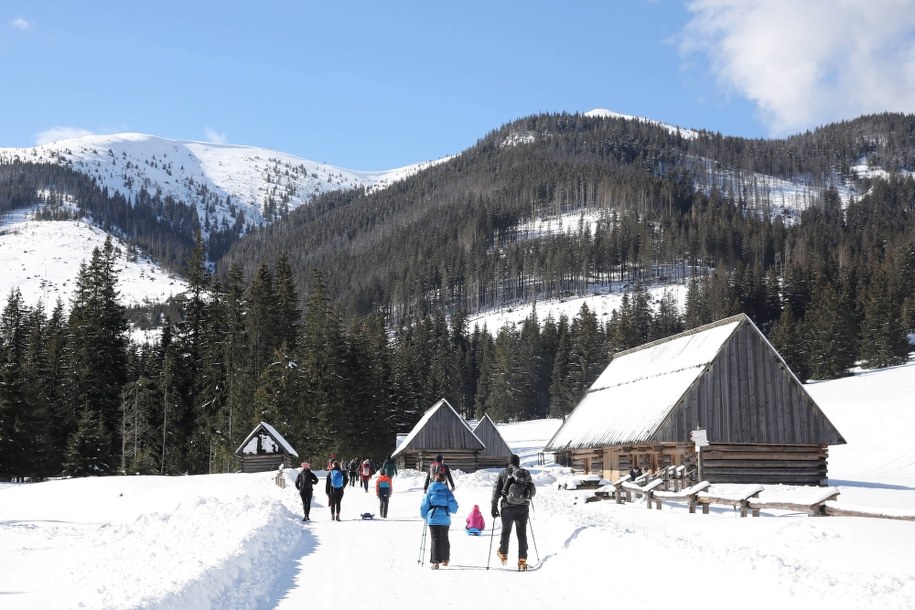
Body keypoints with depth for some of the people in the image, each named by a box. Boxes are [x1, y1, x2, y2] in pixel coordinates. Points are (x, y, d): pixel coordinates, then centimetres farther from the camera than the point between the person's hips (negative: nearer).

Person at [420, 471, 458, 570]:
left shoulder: (430, 491, 1)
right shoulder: (446, 491, 0)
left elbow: (424, 505, 2)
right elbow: (453, 505, -2)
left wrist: (424, 516, 17)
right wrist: (453, 511, 20)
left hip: (432, 518, -1)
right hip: (445, 518, 1)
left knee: (435, 539, 0)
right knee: (444, 538, 17)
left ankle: (435, 561, -11)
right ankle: (445, 559, 29)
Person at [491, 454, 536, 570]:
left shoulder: (503, 473, 1)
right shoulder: (526, 473, 4)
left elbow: (496, 491, -1)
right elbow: (533, 492, 9)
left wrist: (494, 508, 4)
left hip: (507, 507, 0)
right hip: (523, 508, 1)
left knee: (505, 531, 19)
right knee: (522, 533, 5)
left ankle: (503, 555, 32)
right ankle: (522, 560, -1)